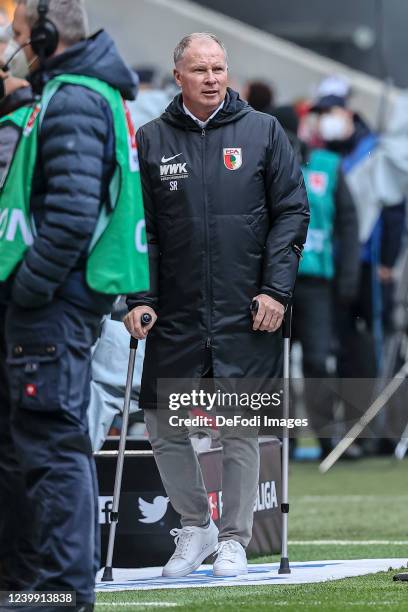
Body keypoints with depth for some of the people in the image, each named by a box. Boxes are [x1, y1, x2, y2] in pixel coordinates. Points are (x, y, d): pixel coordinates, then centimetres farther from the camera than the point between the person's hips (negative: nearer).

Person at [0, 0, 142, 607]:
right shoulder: (95, 92, 19)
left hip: (53, 304, -11)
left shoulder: (72, 101, -14)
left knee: (51, 439, -9)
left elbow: (73, 210, -24)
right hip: (70, 297, 11)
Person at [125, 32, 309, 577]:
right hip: (176, 316, 2)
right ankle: (195, 527, 23)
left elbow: (292, 212, 2)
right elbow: (138, 226, 8)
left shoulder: (263, 133, 3)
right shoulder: (151, 141, 6)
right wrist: (139, 298, -2)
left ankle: (234, 538, 14)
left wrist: (277, 289, -7)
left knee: (241, 429, 0)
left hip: (246, 316, -2)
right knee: (163, 428, 2)